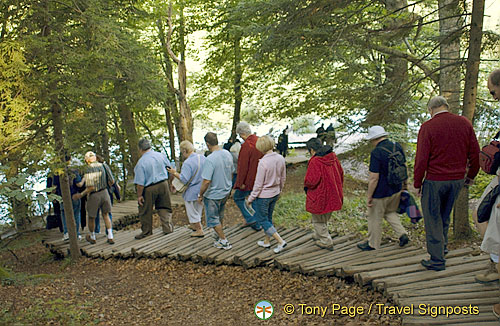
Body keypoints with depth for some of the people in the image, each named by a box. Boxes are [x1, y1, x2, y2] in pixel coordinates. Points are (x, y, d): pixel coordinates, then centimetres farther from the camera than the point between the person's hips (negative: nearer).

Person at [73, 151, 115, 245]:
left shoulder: (88, 170, -17)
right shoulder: (103, 166, 0)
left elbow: (91, 188, -22)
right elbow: (112, 181, 3)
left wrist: (81, 195, -10)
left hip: (94, 196, -5)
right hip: (104, 193, 5)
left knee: (91, 217, 16)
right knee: (106, 215, 18)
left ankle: (92, 237, 35)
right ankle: (110, 237, 11)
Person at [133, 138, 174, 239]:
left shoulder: (141, 162, -15)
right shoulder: (161, 155, -2)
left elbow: (140, 183, -15)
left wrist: (139, 195, -6)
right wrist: (170, 182, 21)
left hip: (149, 189, -4)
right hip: (163, 185, 4)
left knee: (145, 211, 13)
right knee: (164, 208, 18)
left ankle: (146, 232, 24)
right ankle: (167, 227, 17)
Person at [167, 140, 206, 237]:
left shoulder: (187, 163, -24)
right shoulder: (203, 158, -2)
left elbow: (184, 179, -26)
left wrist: (174, 173, -16)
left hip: (192, 192, -7)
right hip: (202, 190, 8)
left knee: (192, 211, 9)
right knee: (198, 209, 24)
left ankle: (199, 230, 15)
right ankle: (196, 225, 40)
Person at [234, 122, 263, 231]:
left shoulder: (246, 145, -22)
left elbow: (243, 166, -23)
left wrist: (240, 182, -18)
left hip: (249, 179, -8)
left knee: (238, 197, 10)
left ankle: (250, 218, 4)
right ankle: (256, 224, 25)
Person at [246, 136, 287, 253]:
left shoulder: (263, 162, -26)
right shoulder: (281, 159, -5)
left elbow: (258, 184, -20)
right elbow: (283, 178, 7)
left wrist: (251, 198, -8)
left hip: (263, 195, -7)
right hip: (275, 193, 7)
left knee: (262, 219, 8)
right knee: (268, 217, 22)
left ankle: (281, 241, 2)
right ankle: (267, 241, 36)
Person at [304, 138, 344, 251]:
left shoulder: (315, 162, -24)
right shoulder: (333, 157, 0)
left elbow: (311, 181, -26)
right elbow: (340, 173, 9)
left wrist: (306, 185, -3)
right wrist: (338, 188, 21)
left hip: (319, 198, -8)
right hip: (333, 195, 8)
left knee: (318, 220, 11)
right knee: (325, 219, 24)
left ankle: (326, 242, 15)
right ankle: (318, 236, 39)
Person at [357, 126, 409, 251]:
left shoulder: (376, 153, -24)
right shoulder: (397, 147, -2)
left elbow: (374, 178, -24)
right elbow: (404, 167, 9)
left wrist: (369, 196, -15)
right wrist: (405, 183, 22)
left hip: (380, 193, -7)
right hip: (396, 189, 7)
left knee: (375, 218, 10)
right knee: (390, 212, 28)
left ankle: (372, 244, 25)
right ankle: (402, 234, 18)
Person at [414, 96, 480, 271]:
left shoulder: (428, 127, -12)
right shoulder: (464, 123, 2)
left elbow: (421, 159, -12)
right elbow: (475, 153, 6)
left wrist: (417, 183, -1)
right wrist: (471, 175, 20)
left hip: (435, 180, -5)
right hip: (458, 179, 5)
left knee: (432, 218, 5)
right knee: (445, 214, 24)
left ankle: (437, 260, 8)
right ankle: (443, 245, 35)